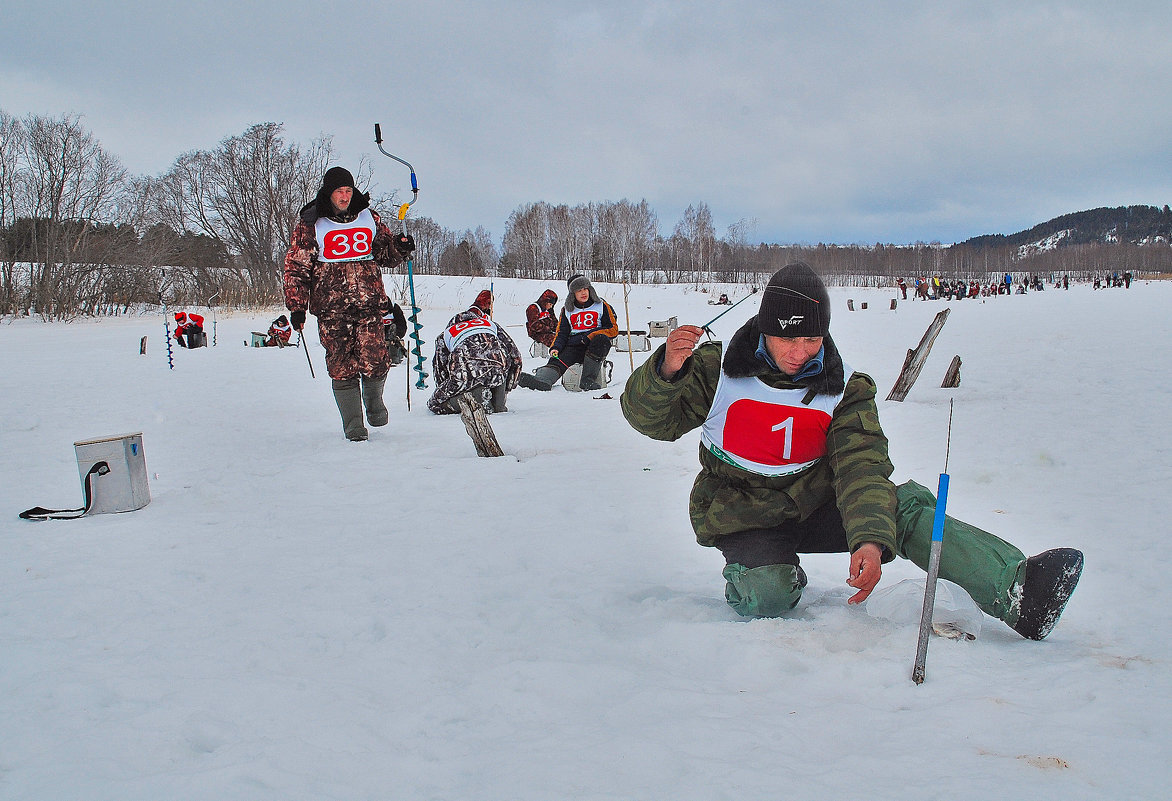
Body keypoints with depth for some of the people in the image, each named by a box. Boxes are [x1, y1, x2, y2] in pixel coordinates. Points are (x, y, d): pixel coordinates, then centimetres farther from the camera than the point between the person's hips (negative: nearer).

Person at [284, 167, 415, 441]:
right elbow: (296, 267, 5)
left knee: (375, 363, -7)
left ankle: (373, 398, 25)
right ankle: (353, 425, 11)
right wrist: (296, 307, -1)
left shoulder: (369, 217, 11)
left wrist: (399, 248, -3)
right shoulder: (310, 225, 4)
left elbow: (385, 256, 19)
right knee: (342, 368, -2)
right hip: (331, 308, -1)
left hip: (369, 303, 1)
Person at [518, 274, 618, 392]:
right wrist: (555, 348, -5)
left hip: (596, 348, -2)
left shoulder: (602, 306, 8)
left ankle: (588, 380, -36)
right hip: (573, 346, 3)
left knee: (601, 339, -36)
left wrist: (590, 337, -12)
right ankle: (541, 379, -57)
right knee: (558, 360, -26)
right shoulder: (567, 310, 18)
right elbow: (561, 332, 18)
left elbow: (613, 329, 2)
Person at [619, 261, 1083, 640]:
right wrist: (667, 370, -33)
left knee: (905, 505, -22)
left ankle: (1015, 591, -33)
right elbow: (653, 418, -9)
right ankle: (749, 573, 4)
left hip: (816, 505, 3)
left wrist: (871, 539, -37)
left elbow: (861, 467, -17)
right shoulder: (718, 369, -11)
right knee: (768, 598, -31)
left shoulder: (845, 389, -5)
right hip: (742, 519, -2)